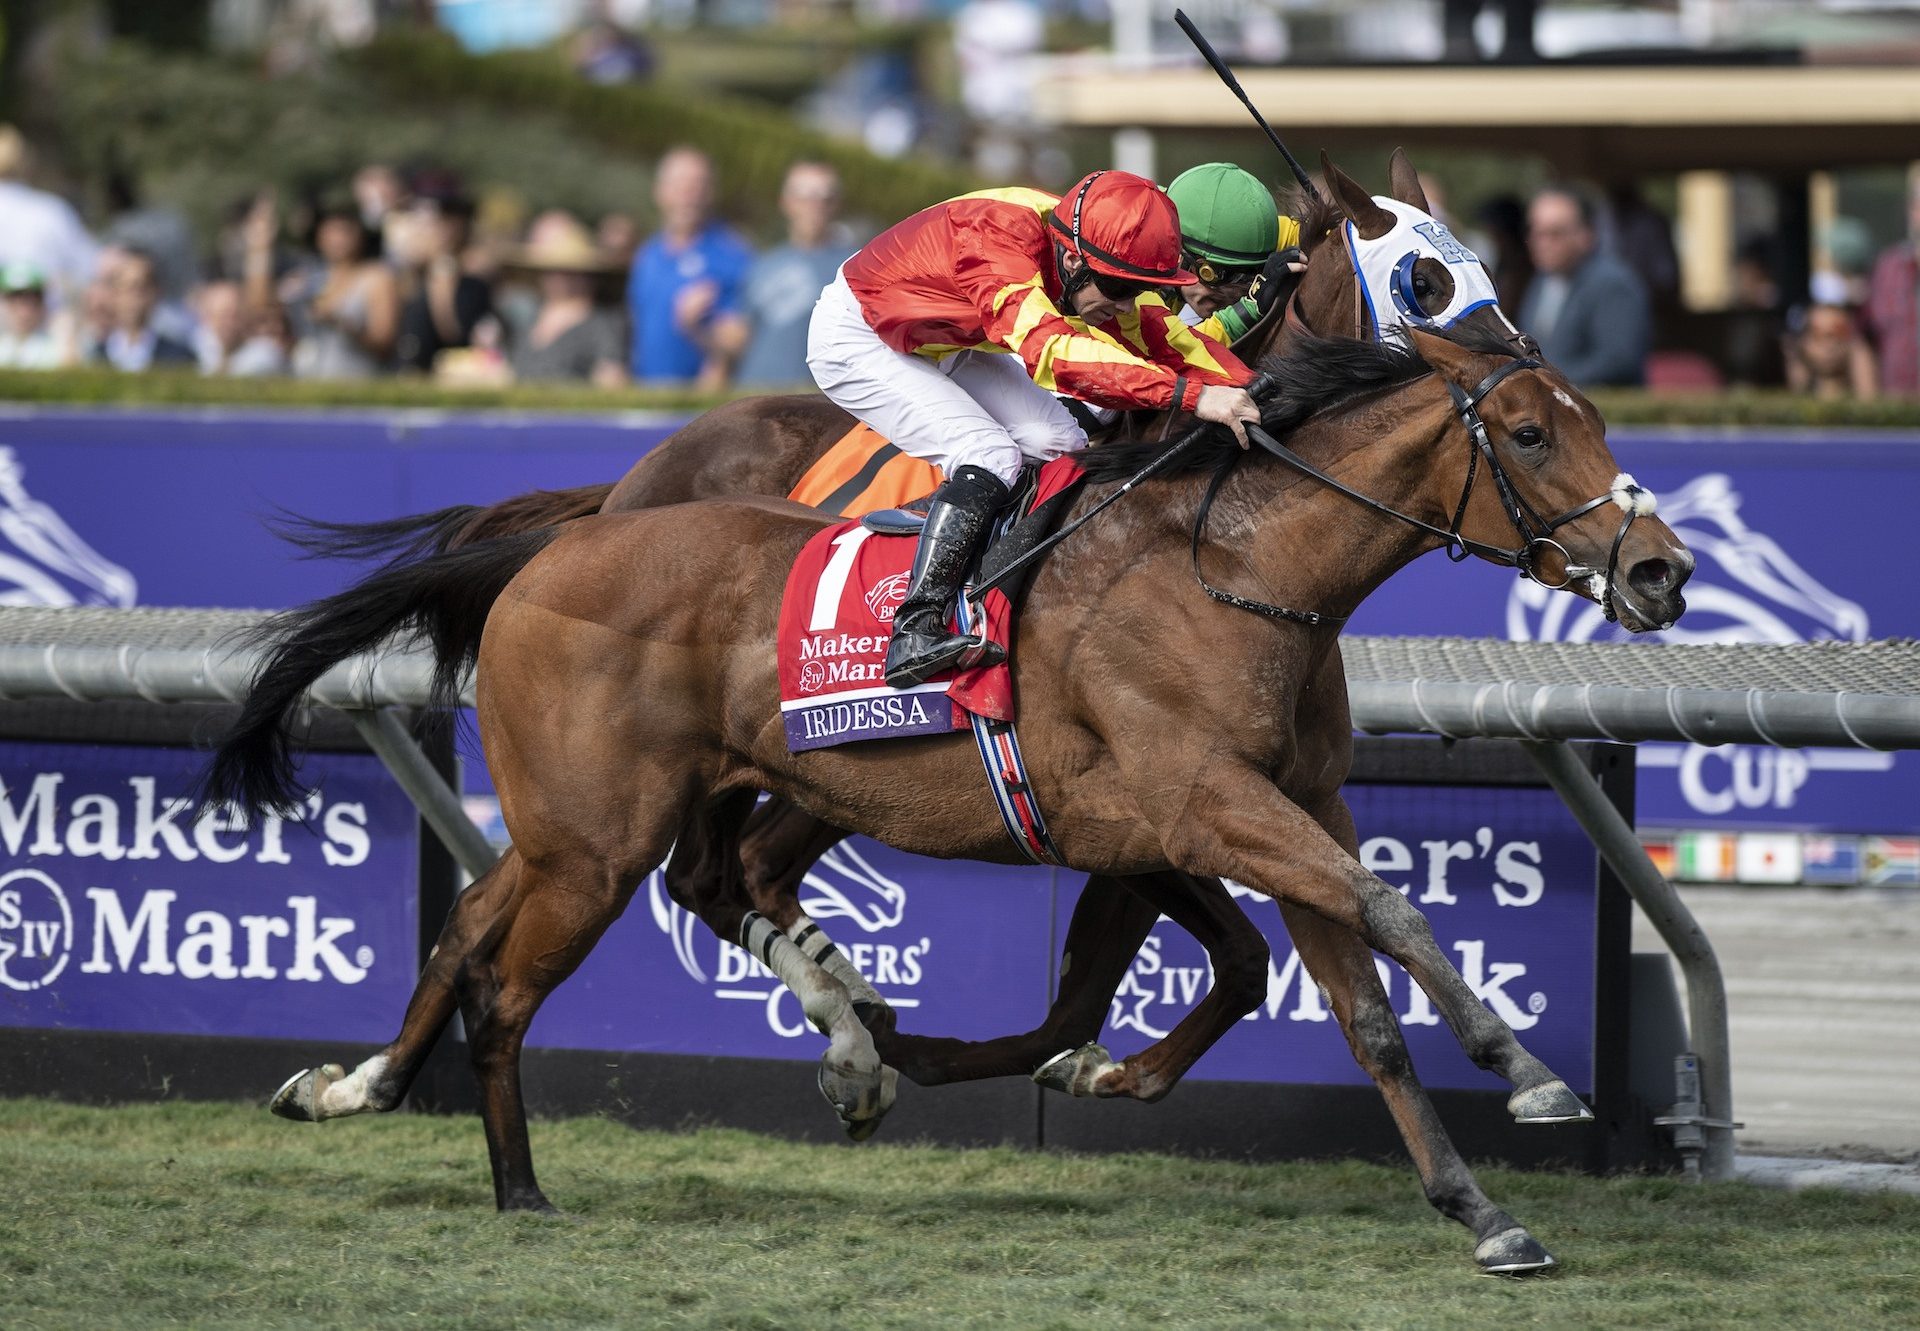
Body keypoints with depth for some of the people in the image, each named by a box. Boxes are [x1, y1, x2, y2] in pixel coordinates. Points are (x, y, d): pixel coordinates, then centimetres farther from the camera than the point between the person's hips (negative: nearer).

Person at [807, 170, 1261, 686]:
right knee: (990, 457, -23)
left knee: (1060, 447, -5)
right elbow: (1050, 350, -54)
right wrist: (1192, 393, -61)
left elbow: (1163, 337, -7)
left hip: (946, 347, 9)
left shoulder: (1093, 265, -16)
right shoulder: (999, 241, -40)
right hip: (854, 339, -9)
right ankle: (912, 636, -27)